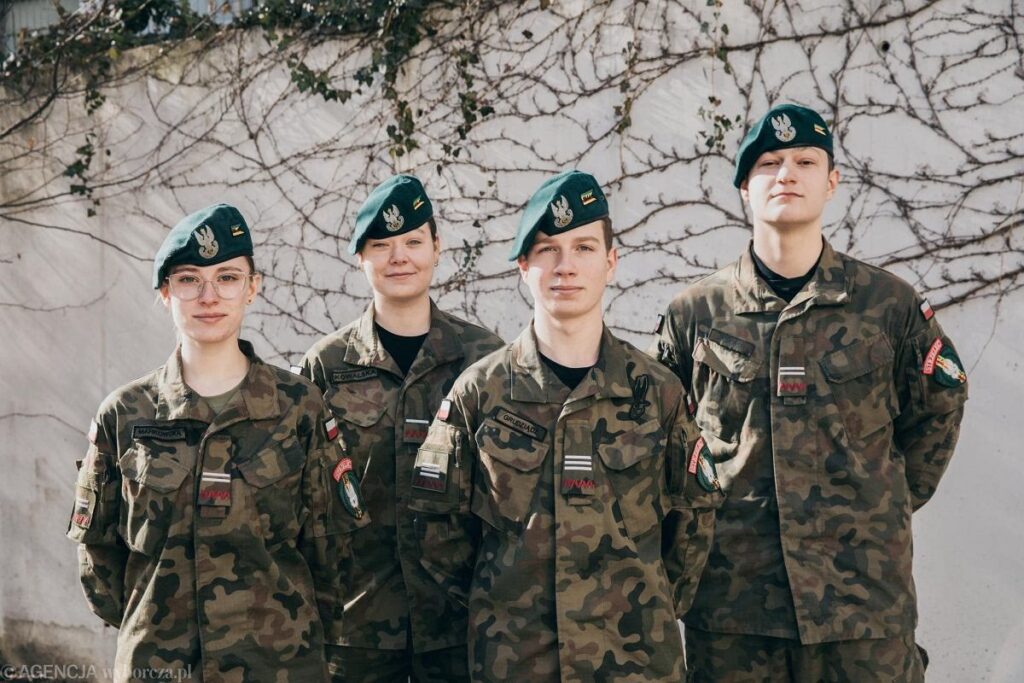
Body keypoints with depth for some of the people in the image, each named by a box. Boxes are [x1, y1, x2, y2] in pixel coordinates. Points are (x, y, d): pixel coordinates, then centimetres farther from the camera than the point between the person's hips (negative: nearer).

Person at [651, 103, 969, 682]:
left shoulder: (890, 304, 1)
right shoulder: (694, 314, 2)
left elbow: (937, 411, 14)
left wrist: (889, 507, 11)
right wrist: (704, 516, 10)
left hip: (865, 591, 0)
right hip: (731, 593, 1)